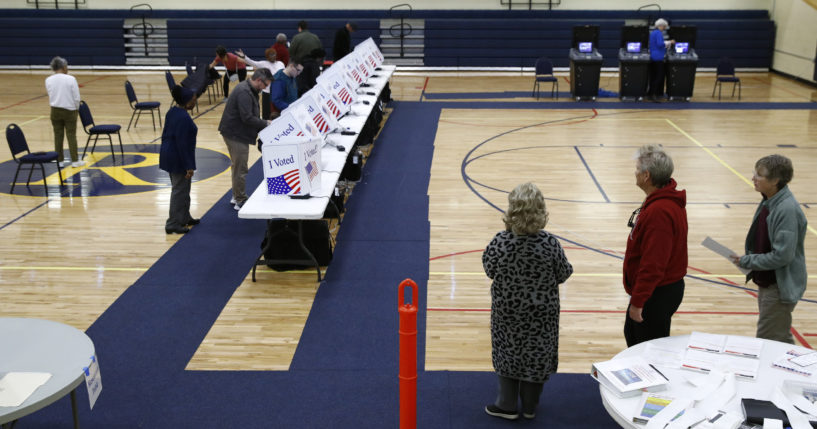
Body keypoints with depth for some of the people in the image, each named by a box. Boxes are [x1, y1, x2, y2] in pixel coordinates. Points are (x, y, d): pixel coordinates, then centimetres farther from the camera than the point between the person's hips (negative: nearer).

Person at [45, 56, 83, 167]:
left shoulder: (48, 80, -3)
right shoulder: (70, 79, -14)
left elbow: (51, 96, 4)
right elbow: (76, 97, -10)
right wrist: (76, 109, 6)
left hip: (55, 111, 3)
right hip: (69, 110, -3)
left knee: (58, 136, 9)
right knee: (71, 135, 3)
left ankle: (60, 160, 14)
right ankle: (75, 160, 6)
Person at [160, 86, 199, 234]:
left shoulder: (172, 112, 6)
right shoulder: (183, 118, -23)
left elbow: (165, 134, 15)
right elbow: (182, 144, -24)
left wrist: (166, 154, 25)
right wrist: (188, 166, -20)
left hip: (168, 155, 10)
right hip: (179, 159, -10)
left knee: (182, 189, 21)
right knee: (179, 191, 0)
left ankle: (184, 218, 34)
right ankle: (173, 224, 6)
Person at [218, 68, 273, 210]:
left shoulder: (247, 89, 11)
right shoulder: (244, 92, -23)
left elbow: (250, 115, 17)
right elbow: (247, 118, -27)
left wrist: (262, 124, 6)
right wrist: (265, 123, -17)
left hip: (235, 133, 11)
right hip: (236, 134, -11)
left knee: (237, 166, 21)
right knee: (240, 169, -3)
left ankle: (237, 196, 34)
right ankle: (240, 201, 6)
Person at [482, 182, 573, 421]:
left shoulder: (500, 241, -21)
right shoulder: (550, 244, -21)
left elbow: (489, 269, -3)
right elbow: (563, 274, -7)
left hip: (507, 312, 0)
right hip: (541, 313, 0)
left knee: (507, 354, 19)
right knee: (537, 356, 17)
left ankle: (507, 405, 29)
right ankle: (530, 406, 32)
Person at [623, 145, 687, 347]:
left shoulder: (659, 211, -29)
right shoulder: (667, 200, 5)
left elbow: (653, 264, -29)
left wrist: (637, 302, -23)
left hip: (658, 295, -10)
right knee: (632, 334, 25)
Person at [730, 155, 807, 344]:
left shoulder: (787, 210, -26)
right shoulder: (767, 203, 3)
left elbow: (782, 256, -27)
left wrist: (746, 261, -17)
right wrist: (748, 260, 2)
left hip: (780, 287, -9)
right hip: (766, 283, 9)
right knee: (782, 340, 23)